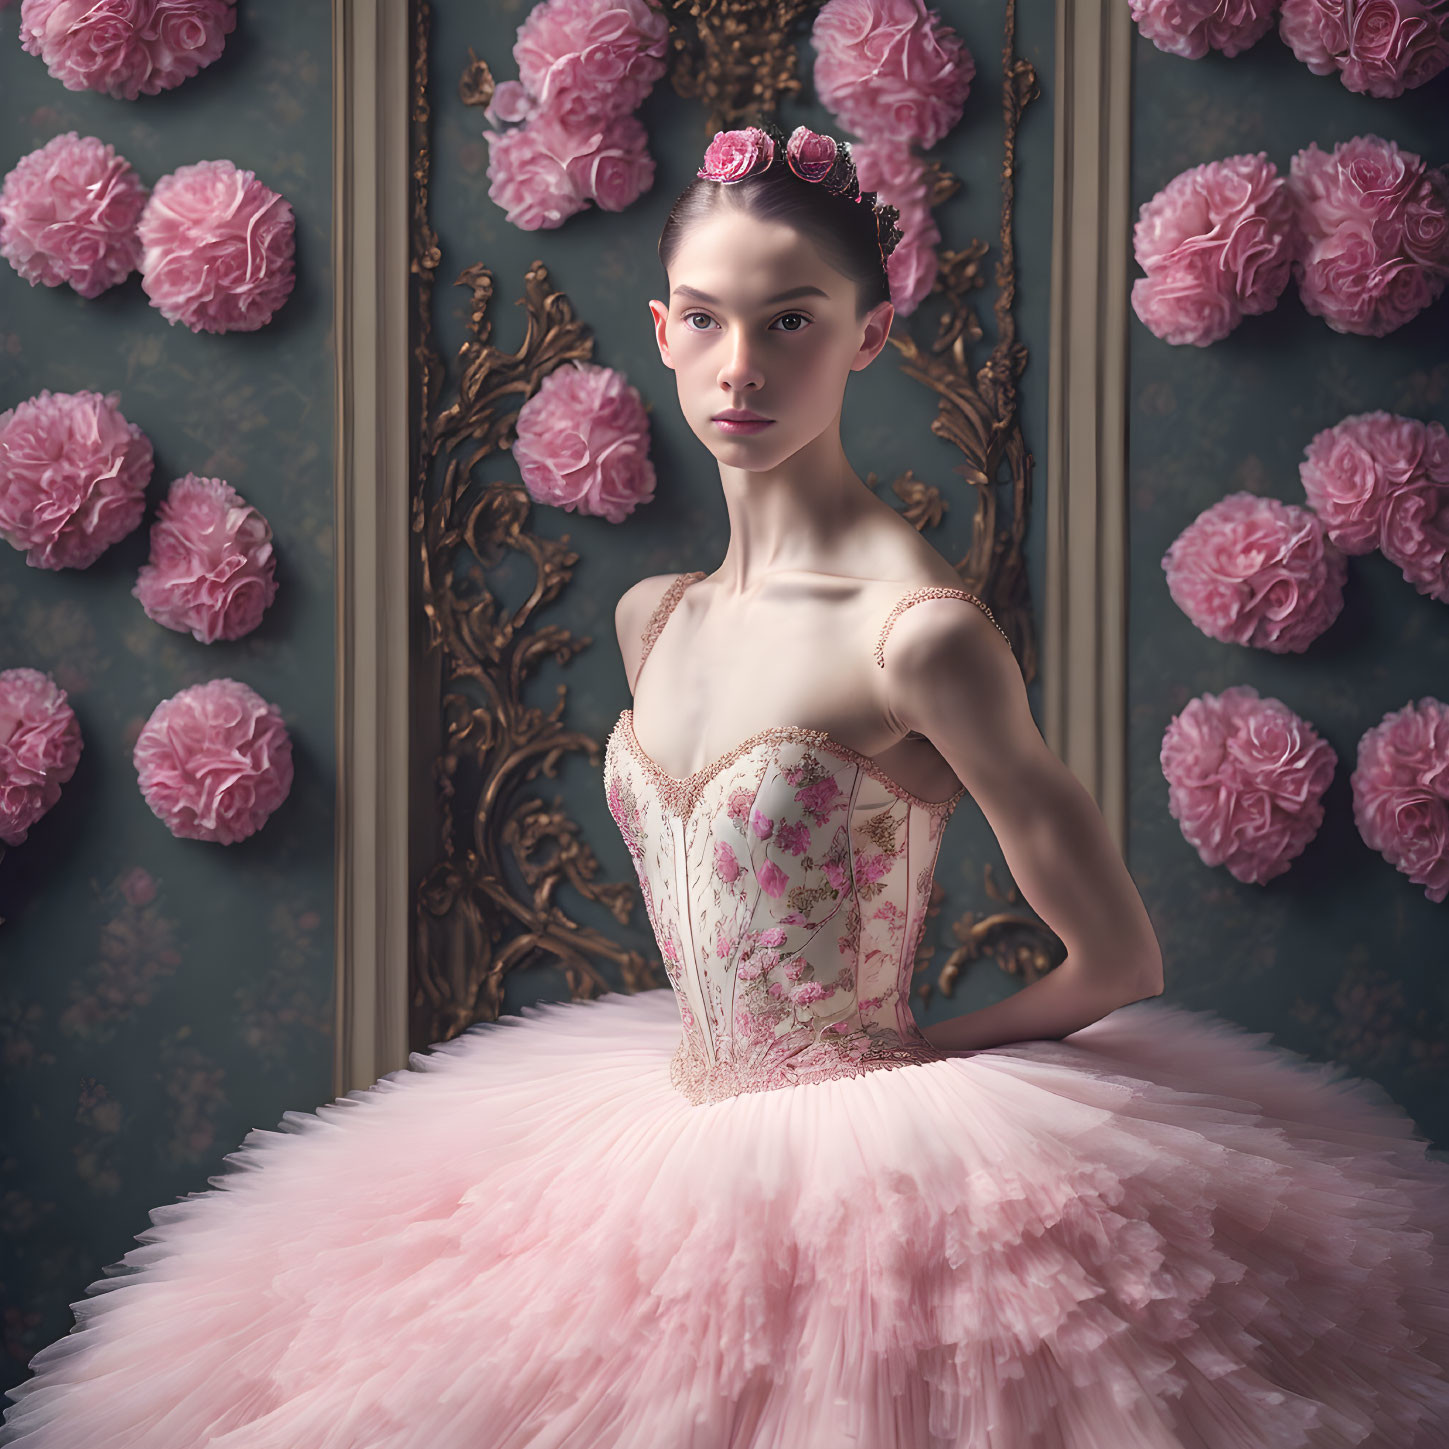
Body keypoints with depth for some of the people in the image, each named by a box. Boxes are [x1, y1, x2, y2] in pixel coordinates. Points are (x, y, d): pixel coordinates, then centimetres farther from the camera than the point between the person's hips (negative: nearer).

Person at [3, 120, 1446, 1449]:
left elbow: (1119, 961, -13)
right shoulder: (652, 618, 5)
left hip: (871, 1163, -7)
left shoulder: (919, 631, -19)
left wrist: (902, 1057, -4)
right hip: (680, 1148, 7)